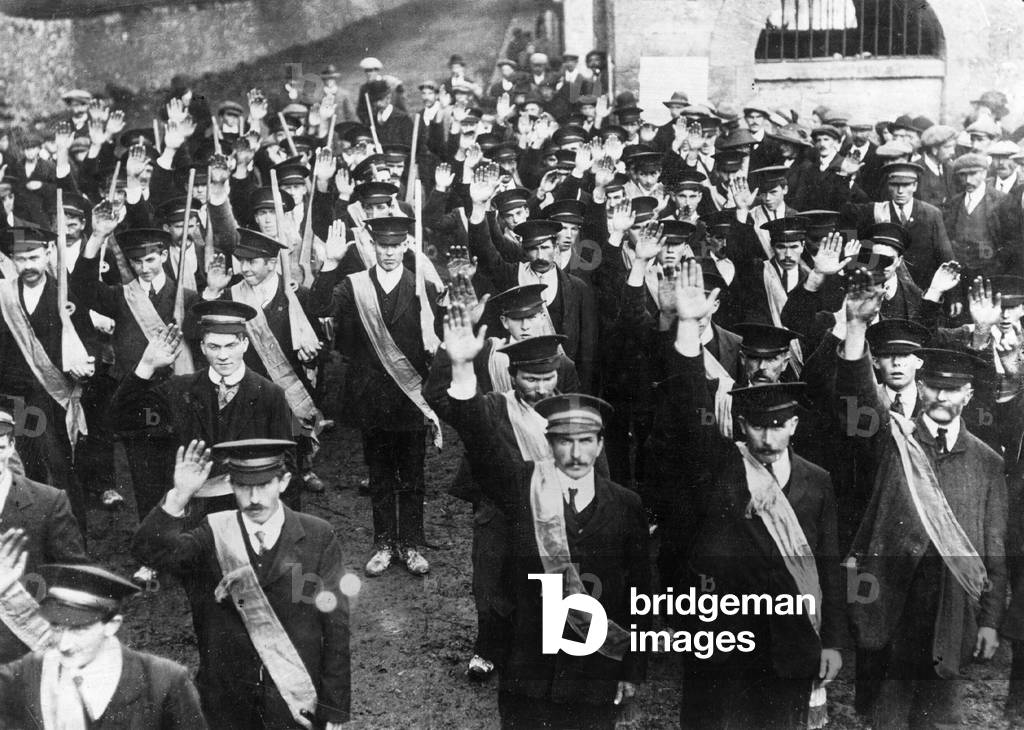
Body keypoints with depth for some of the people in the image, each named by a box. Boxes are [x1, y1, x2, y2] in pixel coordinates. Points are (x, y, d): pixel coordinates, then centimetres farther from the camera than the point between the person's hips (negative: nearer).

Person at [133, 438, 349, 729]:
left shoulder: (318, 538, -5)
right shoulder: (214, 534, -2)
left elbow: (336, 626, -5)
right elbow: (149, 551, -18)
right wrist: (179, 497, -33)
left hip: (299, 702, -1)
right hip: (226, 705, 1)